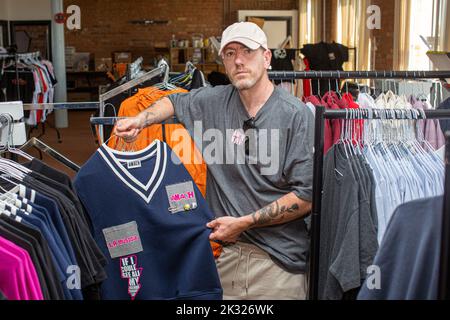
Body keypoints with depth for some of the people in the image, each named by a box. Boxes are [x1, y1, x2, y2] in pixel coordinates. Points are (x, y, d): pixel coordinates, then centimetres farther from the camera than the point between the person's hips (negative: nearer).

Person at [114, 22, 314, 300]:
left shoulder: (296, 114, -9)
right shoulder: (215, 101, 3)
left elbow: (307, 196, -12)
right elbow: (174, 102, 25)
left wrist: (243, 223, -10)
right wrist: (141, 120, 5)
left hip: (278, 260, -3)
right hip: (225, 253, 4)